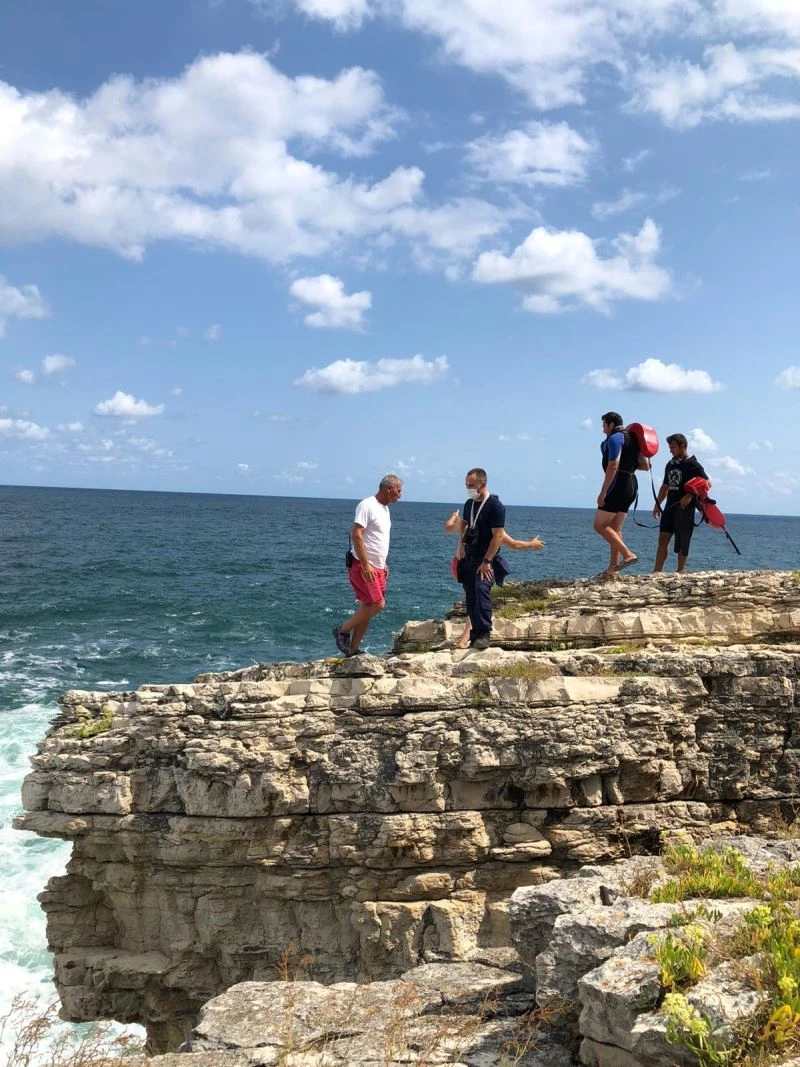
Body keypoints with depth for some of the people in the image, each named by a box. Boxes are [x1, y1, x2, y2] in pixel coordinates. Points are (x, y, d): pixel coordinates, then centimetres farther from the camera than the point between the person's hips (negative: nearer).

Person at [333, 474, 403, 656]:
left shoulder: (385, 509, 16)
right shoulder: (367, 505, -13)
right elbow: (356, 535, -20)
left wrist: (383, 564, 20)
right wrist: (366, 565, -23)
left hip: (377, 568, 9)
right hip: (363, 566, -9)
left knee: (367, 607, 7)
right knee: (377, 604, -14)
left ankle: (353, 649, 12)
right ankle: (343, 631, 2)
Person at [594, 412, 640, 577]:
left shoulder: (615, 438, -9)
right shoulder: (631, 438, 19)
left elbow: (613, 466, -19)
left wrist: (603, 492, -20)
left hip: (618, 485, -10)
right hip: (632, 484, 10)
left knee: (599, 525, -7)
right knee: (615, 528, 11)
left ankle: (628, 554, -18)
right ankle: (612, 568, 7)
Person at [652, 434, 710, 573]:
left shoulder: (692, 465, -5)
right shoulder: (670, 465, 16)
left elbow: (707, 484, -12)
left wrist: (690, 496, -21)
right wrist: (657, 504, 15)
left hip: (685, 508, -6)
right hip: (670, 507, 6)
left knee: (682, 543, -1)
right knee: (663, 539, -3)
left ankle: (680, 572, 8)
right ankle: (657, 571, -7)